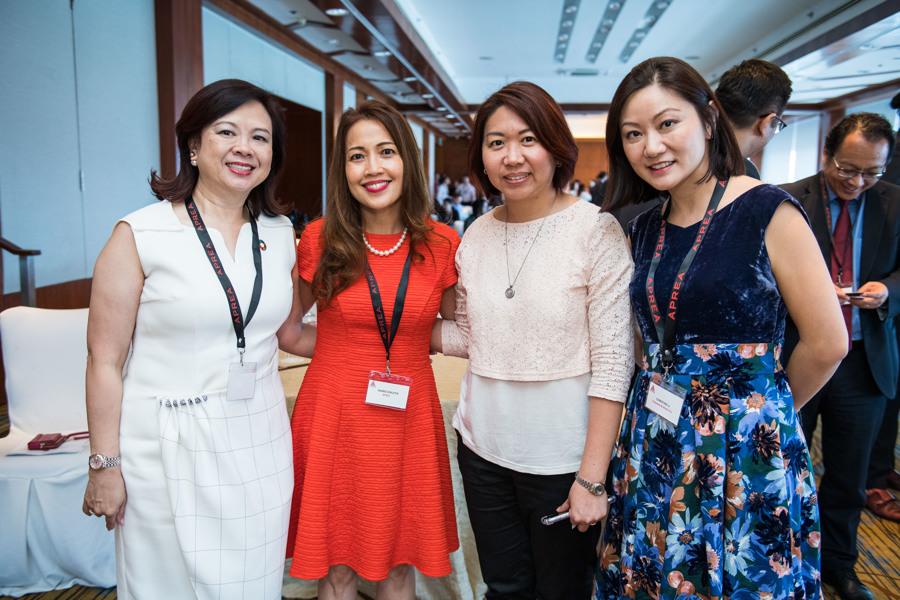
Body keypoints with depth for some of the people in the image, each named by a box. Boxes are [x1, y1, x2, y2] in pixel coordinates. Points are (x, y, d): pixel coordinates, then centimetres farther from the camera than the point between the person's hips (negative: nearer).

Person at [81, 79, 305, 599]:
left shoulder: (280, 235, 4)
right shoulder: (140, 235, -10)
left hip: (260, 444, 4)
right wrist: (104, 466, -5)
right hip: (170, 450, -3)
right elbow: (105, 362, -7)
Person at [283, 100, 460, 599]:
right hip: (333, 418, -1)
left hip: (409, 420, 1)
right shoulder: (320, 239, -5)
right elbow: (285, 326, 8)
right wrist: (345, 353, 0)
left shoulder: (441, 244, -2)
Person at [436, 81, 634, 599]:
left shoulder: (596, 231, -13)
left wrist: (591, 478, -15)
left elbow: (613, 361, -14)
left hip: (563, 456, -4)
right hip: (483, 447, 5)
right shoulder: (477, 235, 3)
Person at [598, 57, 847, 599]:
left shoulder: (767, 211, -12)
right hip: (656, 448, 5)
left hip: (746, 448, -5)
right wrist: (673, 393, 8)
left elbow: (827, 344, -9)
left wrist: (767, 408, 4)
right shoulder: (644, 230, 5)